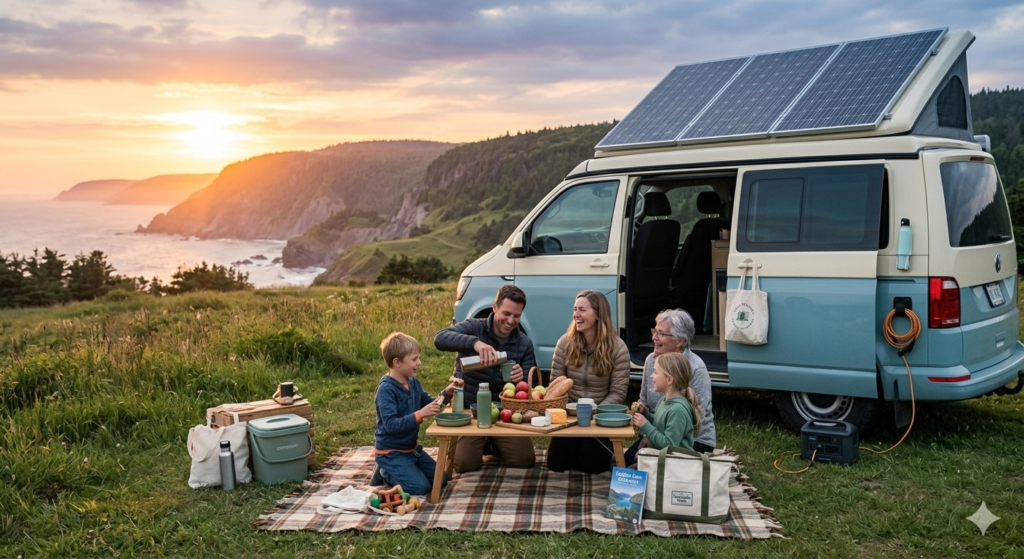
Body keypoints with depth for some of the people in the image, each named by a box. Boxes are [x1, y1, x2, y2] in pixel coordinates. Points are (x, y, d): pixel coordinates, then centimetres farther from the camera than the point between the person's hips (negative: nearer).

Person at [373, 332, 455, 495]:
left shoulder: (413, 383, 3)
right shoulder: (386, 389, -23)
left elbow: (429, 404, 15)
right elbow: (391, 425, -30)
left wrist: (445, 394, -5)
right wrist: (420, 414, -37)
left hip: (412, 448, 8)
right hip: (391, 452, -8)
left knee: (441, 480, 9)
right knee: (421, 487, -18)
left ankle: (391, 471, 20)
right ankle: (385, 473, 6)